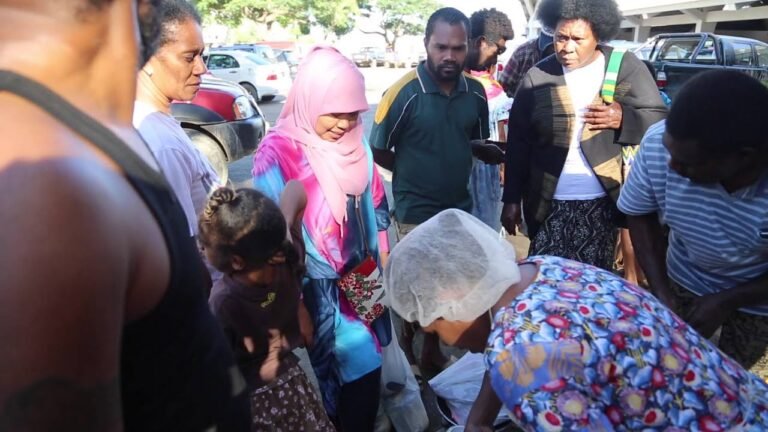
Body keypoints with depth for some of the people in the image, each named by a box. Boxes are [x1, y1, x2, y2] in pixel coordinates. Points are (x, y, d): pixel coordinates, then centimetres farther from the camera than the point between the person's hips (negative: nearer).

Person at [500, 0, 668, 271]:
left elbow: (659, 120, 3)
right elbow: (518, 143, 1)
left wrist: (623, 119, -19)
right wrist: (512, 199, -1)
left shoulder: (625, 67, -2)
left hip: (602, 202, 0)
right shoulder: (537, 77, -1)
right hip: (548, 202, 0)